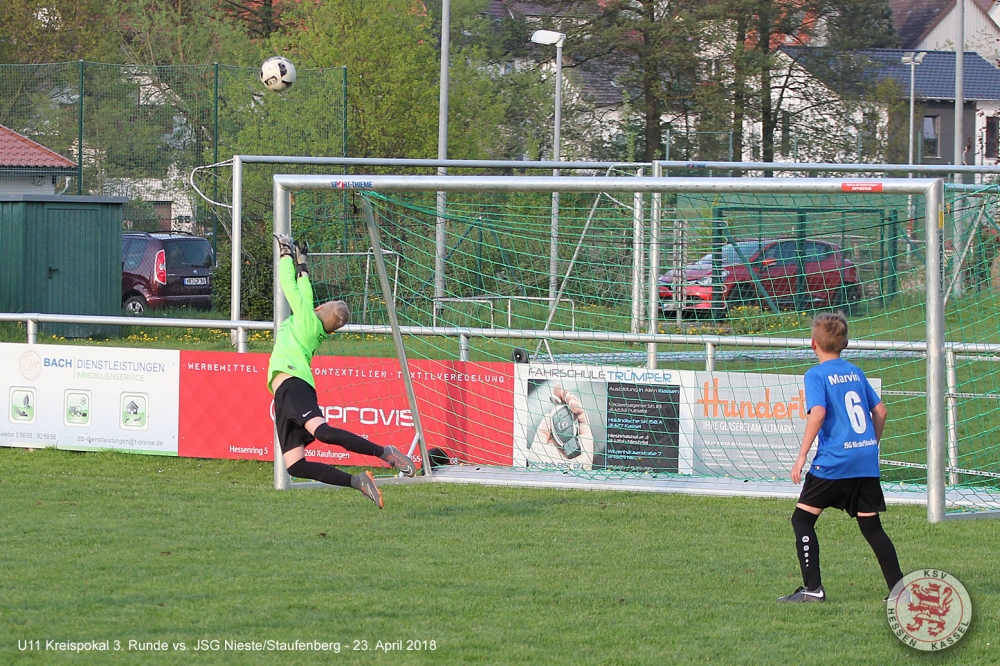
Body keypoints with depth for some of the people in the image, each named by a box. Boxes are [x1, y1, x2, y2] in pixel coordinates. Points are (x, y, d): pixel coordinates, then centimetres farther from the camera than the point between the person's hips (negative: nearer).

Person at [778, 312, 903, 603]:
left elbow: (818, 413, -18)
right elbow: (880, 410, 16)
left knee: (802, 519, 4)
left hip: (834, 461, -6)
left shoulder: (817, 375, -4)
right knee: (871, 525, 11)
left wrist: (802, 456, -15)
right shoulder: (855, 372, 14)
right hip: (866, 460, 6)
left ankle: (813, 588, -3)